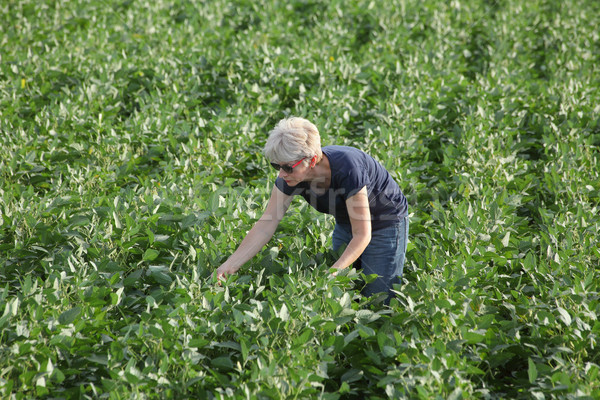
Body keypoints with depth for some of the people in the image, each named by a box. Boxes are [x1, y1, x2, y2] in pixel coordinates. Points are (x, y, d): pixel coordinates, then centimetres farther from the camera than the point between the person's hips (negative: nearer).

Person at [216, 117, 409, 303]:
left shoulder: (347, 169, -38)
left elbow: (362, 235, -32)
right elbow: (265, 226, -18)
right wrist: (228, 266, -25)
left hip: (386, 223, -5)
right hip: (345, 224, 5)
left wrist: (332, 273, -43)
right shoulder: (289, 176, -22)